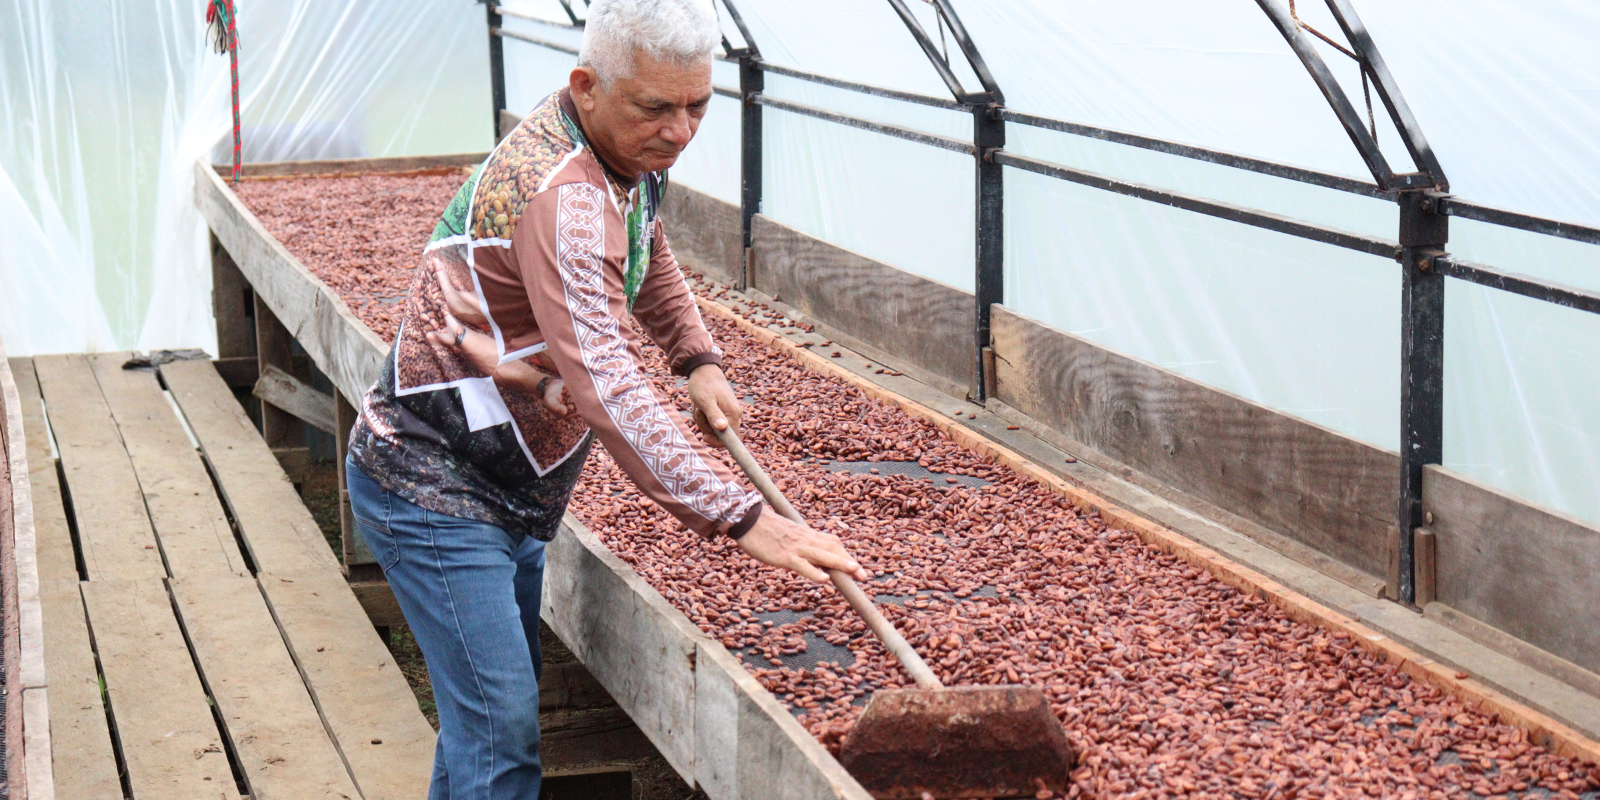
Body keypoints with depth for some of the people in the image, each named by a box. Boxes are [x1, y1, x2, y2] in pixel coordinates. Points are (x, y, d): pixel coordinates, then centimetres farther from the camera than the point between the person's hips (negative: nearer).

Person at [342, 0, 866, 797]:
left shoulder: (629, 151, 4)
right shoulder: (560, 195, -28)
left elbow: (649, 253, 28)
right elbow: (604, 382, -37)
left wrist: (698, 358, 14)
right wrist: (740, 516, -41)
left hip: (503, 491, 10)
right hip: (434, 491, -10)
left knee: (490, 708, 15)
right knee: (500, 732, -12)